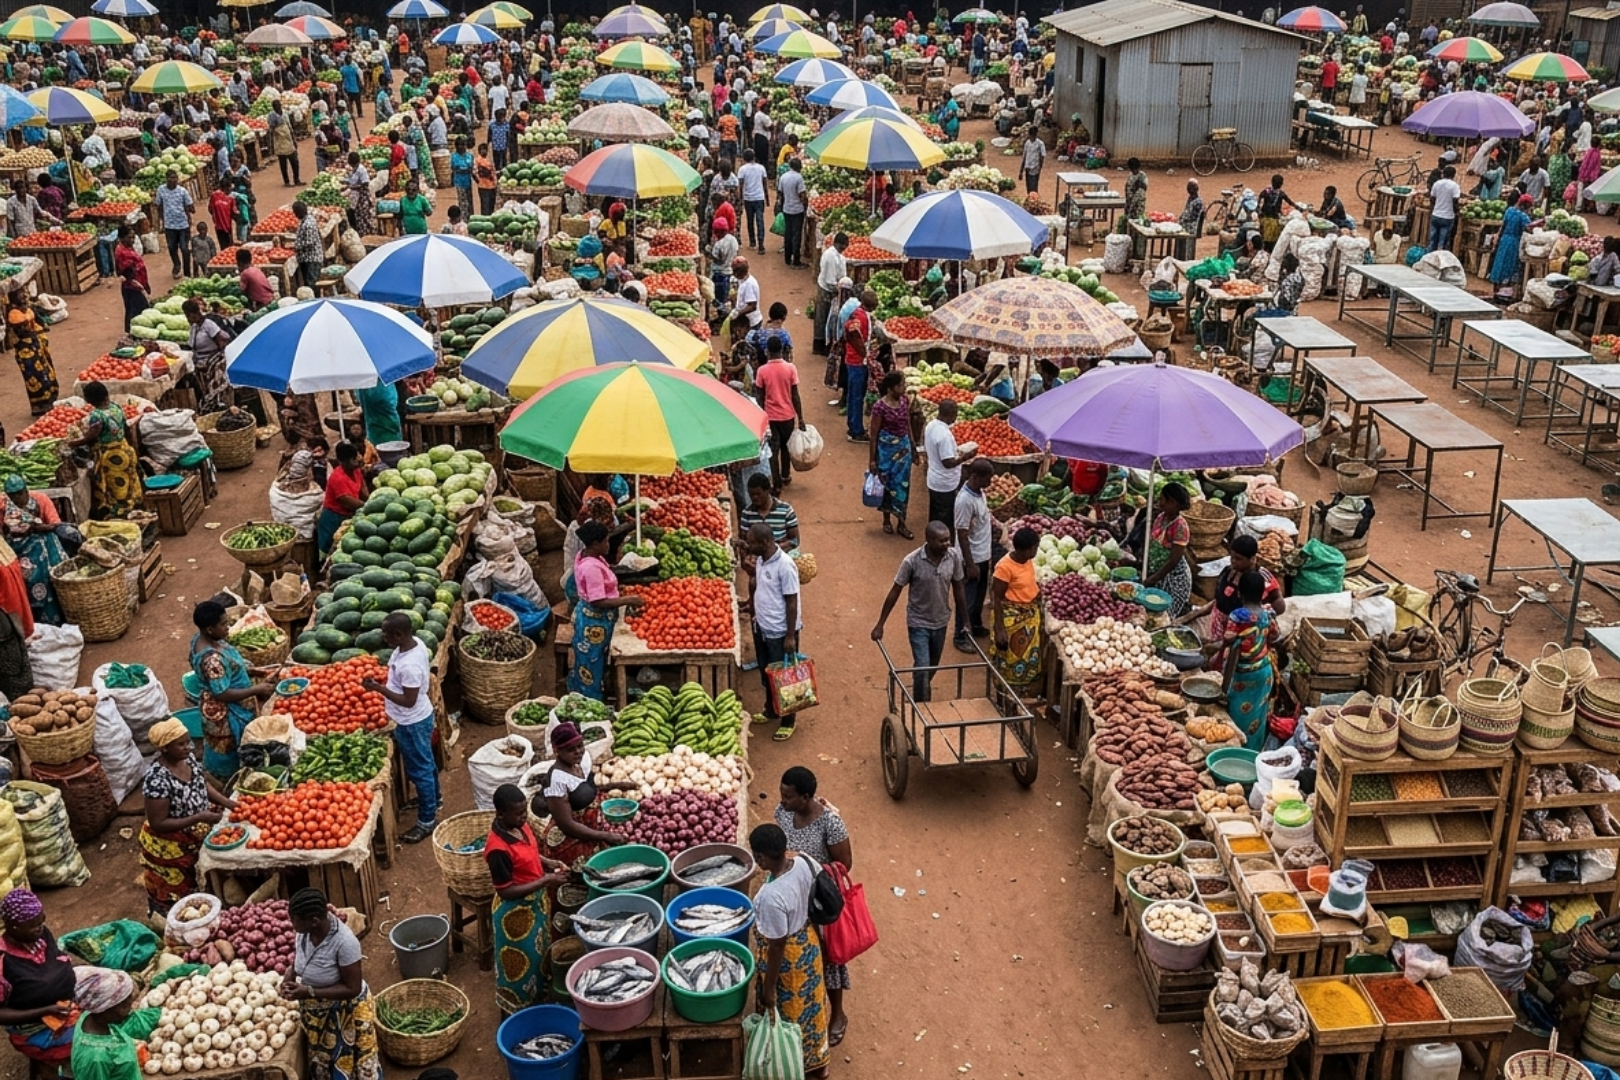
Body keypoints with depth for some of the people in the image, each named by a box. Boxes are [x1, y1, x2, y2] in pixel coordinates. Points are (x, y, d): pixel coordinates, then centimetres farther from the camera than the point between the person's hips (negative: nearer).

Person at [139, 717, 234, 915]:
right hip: (171, 848, -7)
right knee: (177, 895, 15)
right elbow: (158, 824, -27)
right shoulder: (157, 779, -32)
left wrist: (227, 802, -7)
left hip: (197, 836, 7)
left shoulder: (188, 757, -10)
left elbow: (204, 784, 8)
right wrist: (198, 818, -33)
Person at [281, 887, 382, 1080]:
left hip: (344, 1012, -6)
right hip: (316, 1010, 6)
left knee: (346, 1062, 12)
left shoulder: (344, 942, -35)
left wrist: (309, 992, -29)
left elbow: (352, 989, -26)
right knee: (323, 1060, 25)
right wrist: (290, 974, -15)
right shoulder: (304, 931, -16)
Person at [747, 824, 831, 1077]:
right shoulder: (803, 861, -17)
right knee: (809, 1002, 28)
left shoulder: (772, 896, -38)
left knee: (786, 1012, 19)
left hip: (787, 957, -8)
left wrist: (769, 988, -13)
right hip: (808, 942, 8)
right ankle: (816, 1060, 50)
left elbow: (777, 946, -27)